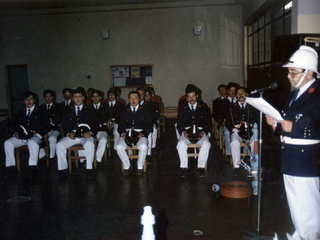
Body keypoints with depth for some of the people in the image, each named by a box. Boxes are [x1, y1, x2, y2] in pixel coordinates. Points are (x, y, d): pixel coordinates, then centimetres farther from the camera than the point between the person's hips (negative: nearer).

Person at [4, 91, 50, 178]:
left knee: (32, 143, -39)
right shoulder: (21, 112, 23)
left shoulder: (40, 112, 10)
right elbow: (15, 124, 23)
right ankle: (12, 167, -11)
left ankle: (33, 168, -37)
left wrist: (37, 132, -14)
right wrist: (16, 133, 2)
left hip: (35, 136, -5)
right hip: (21, 136, 5)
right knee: (7, 143, -19)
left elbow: (45, 125, 3)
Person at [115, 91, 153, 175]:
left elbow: (148, 125, 5)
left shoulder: (145, 110, 13)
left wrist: (142, 133, -13)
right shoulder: (125, 112, 21)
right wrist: (123, 134, -8)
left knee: (143, 147, -35)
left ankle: (139, 167, -11)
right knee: (118, 147, -27)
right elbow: (121, 125, 14)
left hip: (140, 134, -2)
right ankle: (127, 166, -6)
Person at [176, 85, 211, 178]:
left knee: (206, 144, -31)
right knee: (181, 144, -31)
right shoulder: (183, 109, 15)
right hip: (186, 133, 0)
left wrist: (203, 132, -11)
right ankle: (184, 167, -19)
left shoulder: (203, 108, 14)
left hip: (201, 133, 0)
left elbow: (207, 123, 9)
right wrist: (183, 132, -12)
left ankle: (201, 167, -20)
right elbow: (179, 125, 10)